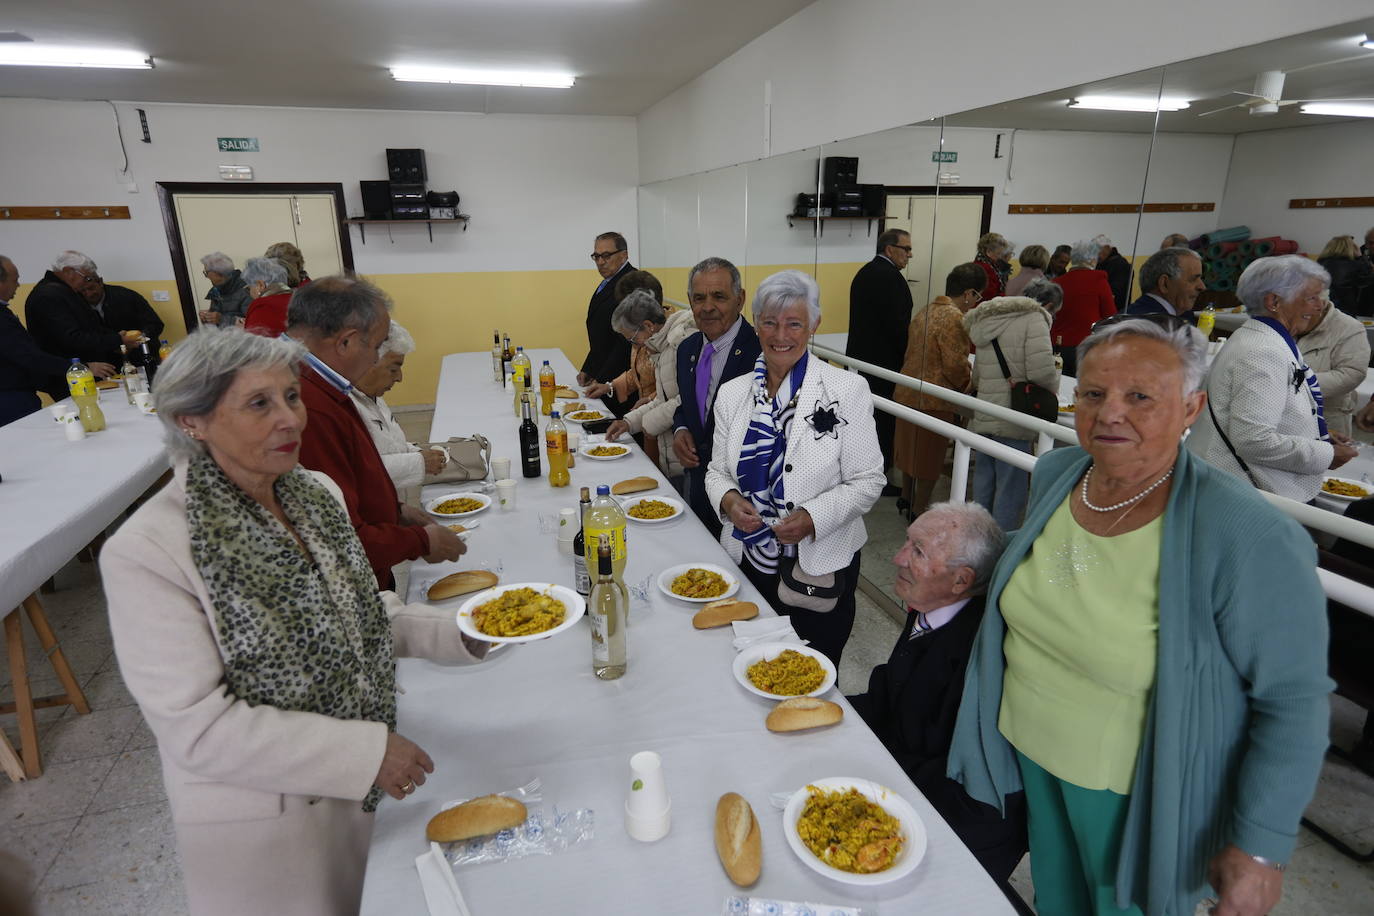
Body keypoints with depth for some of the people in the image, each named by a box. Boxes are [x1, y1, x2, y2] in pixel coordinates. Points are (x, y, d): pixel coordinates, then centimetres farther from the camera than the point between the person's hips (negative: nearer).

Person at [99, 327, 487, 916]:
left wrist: (457, 634, -8)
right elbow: (197, 727, -22)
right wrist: (366, 752, -22)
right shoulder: (146, 552, -23)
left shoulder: (317, 492, -4)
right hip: (262, 821, -5)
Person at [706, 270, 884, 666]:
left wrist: (813, 518, -23)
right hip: (747, 561, 3)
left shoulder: (847, 390, -10)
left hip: (821, 569, -3)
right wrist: (727, 499, -13)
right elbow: (717, 470, 9)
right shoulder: (732, 393, 1)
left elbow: (867, 481, -8)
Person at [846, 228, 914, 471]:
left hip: (860, 356, 9)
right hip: (884, 361, -9)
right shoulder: (891, 276, -16)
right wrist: (907, 356, -8)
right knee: (884, 423, -3)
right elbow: (898, 325, -20)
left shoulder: (864, 273, 13)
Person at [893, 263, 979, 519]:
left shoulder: (926, 311, 10)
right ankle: (919, 511, 16)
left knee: (912, 447, 21)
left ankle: (907, 498, 37)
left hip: (908, 392, 9)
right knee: (930, 455, 5)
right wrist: (969, 381, 1)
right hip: (933, 399, -9)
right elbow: (955, 365, -20)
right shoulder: (953, 317, -17)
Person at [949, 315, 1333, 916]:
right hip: (1031, 752, 5)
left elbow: (1292, 700, -20)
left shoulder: (1249, 540, -28)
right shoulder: (1054, 474, -9)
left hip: (1135, 791, -5)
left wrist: (1262, 844, -17)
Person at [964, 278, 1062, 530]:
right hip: (1012, 423, -8)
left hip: (983, 419, 8)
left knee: (983, 489, 14)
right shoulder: (1034, 319, -5)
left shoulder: (987, 322, 19)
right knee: (1010, 493, -1)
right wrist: (1055, 380, 4)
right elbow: (1042, 371, -16)